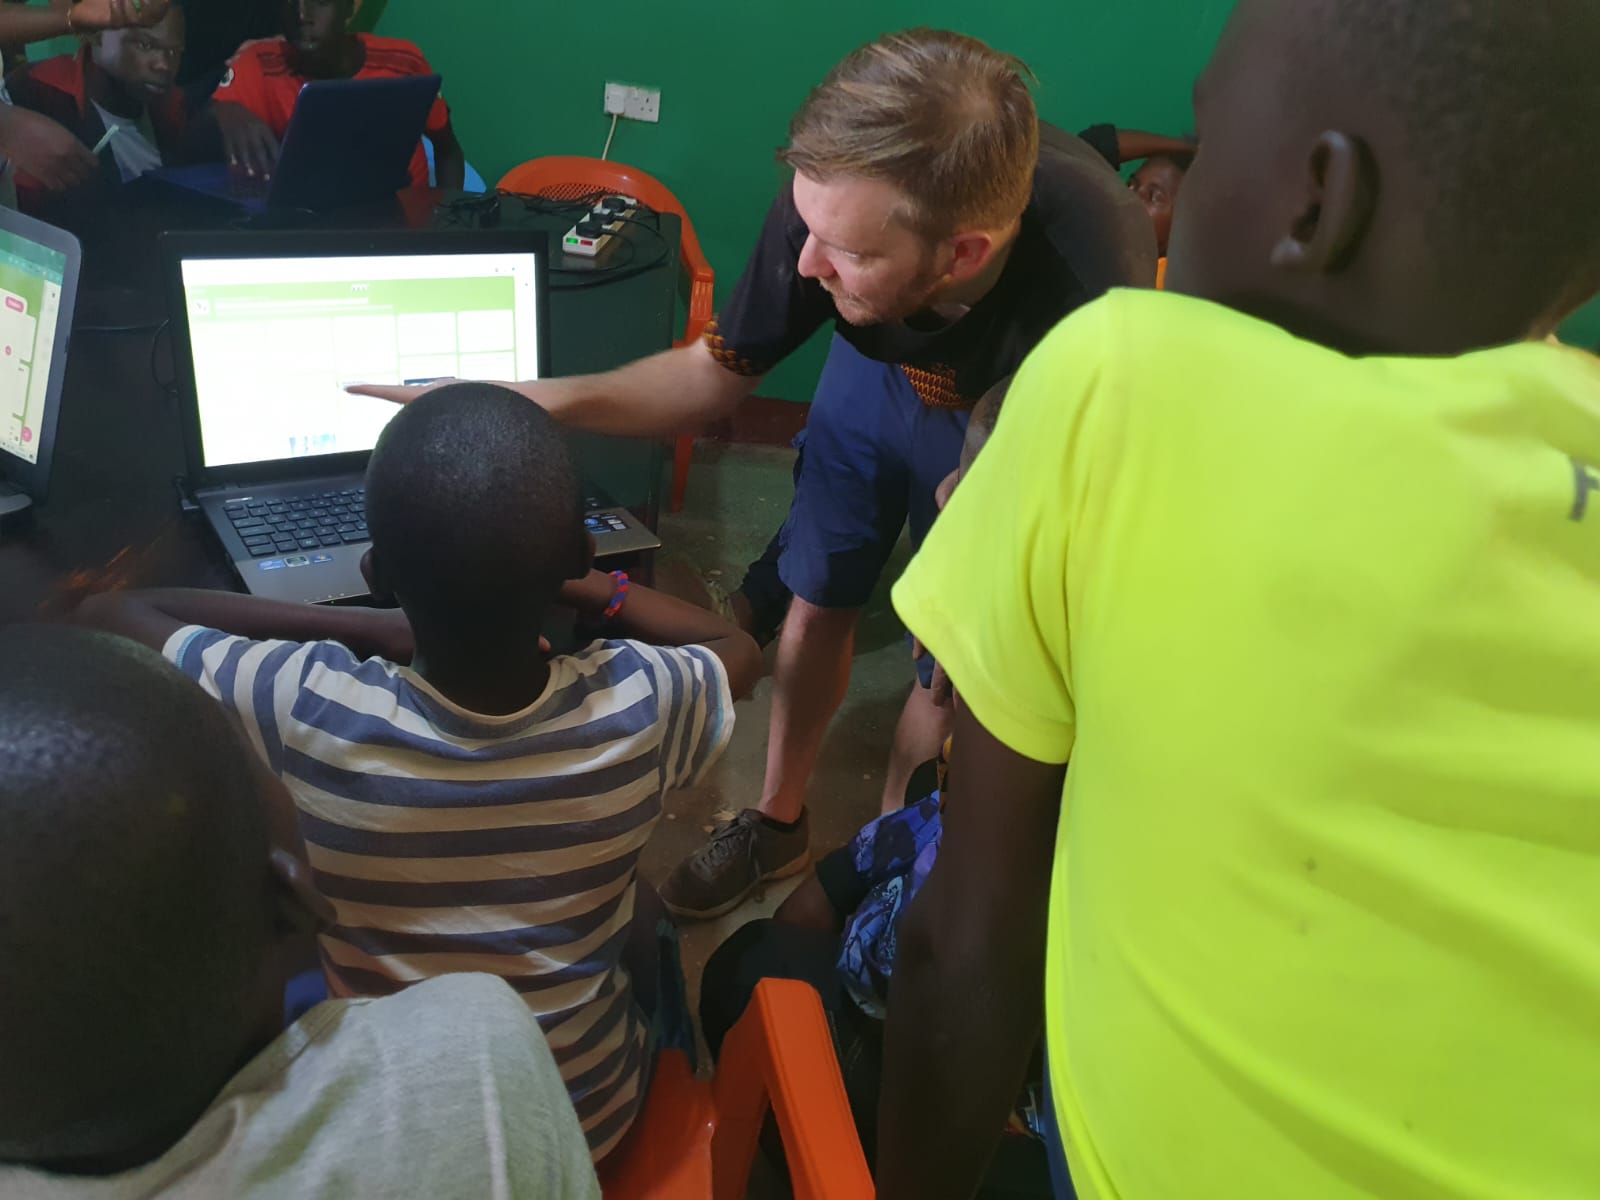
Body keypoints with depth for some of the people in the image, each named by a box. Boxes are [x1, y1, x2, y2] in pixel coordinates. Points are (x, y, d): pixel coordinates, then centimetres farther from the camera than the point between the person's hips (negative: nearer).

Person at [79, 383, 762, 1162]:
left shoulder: (307, 710, -30)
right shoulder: (638, 704, -27)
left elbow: (110, 614, -10)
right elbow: (741, 652, -1)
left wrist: (365, 628, -12)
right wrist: (558, 577, 0)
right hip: (593, 1117, 1)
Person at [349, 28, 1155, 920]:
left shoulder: (1097, 287, -44)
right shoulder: (833, 201, -34)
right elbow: (716, 375, -18)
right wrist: (541, 400, -31)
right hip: (883, 370, 3)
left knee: (950, 668, 4)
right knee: (817, 604, 10)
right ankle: (779, 822, 36)